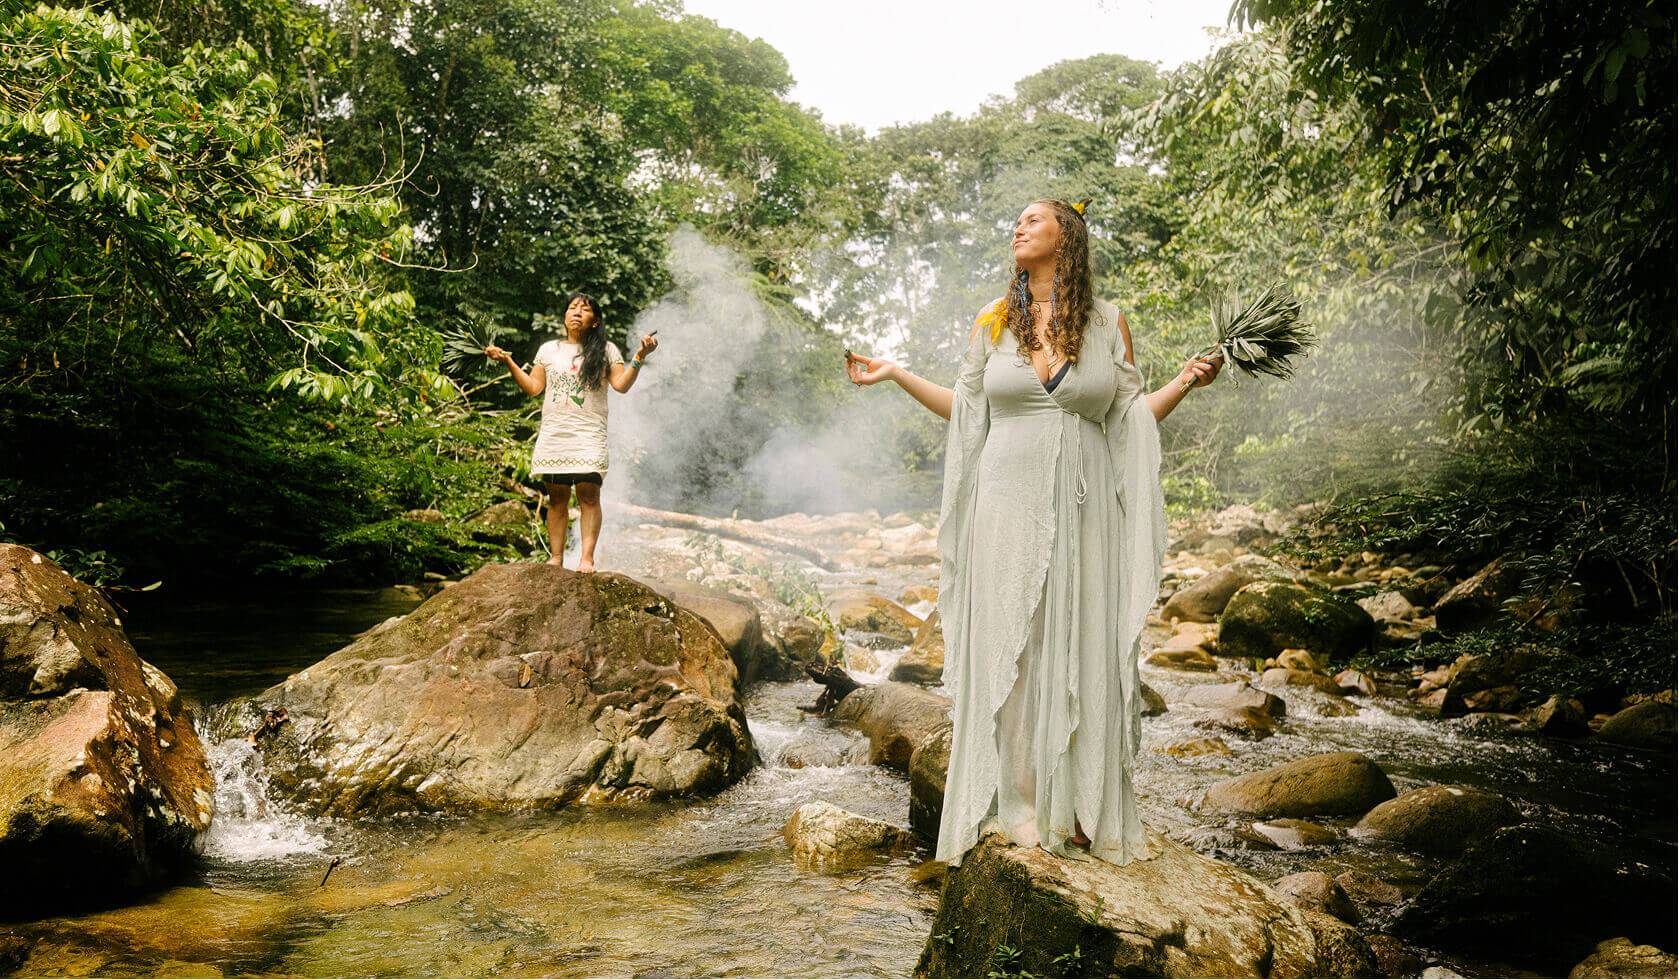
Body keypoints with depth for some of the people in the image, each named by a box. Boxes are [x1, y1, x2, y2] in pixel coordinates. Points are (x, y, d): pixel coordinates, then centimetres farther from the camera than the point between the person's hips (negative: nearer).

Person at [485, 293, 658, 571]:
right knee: (557, 498, 2)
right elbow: (533, 387, 14)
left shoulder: (605, 350, 8)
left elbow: (621, 385, -2)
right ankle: (556, 558, 5)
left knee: (588, 494, -13)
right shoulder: (548, 349, 17)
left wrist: (639, 357, -13)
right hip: (553, 435, 3)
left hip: (589, 434, -3)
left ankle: (587, 557, -14)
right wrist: (508, 362, 8)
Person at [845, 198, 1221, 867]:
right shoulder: (992, 323, 8)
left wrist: (1185, 382, -5)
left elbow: (1132, 417, 9)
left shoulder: (1109, 323, 6)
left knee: (1081, 652, 2)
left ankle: (1080, 812, 14)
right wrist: (894, 374, 12)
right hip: (1009, 508, 0)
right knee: (1007, 649, 0)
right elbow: (965, 408, 16)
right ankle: (1017, 805, 10)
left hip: (1082, 511, 0)